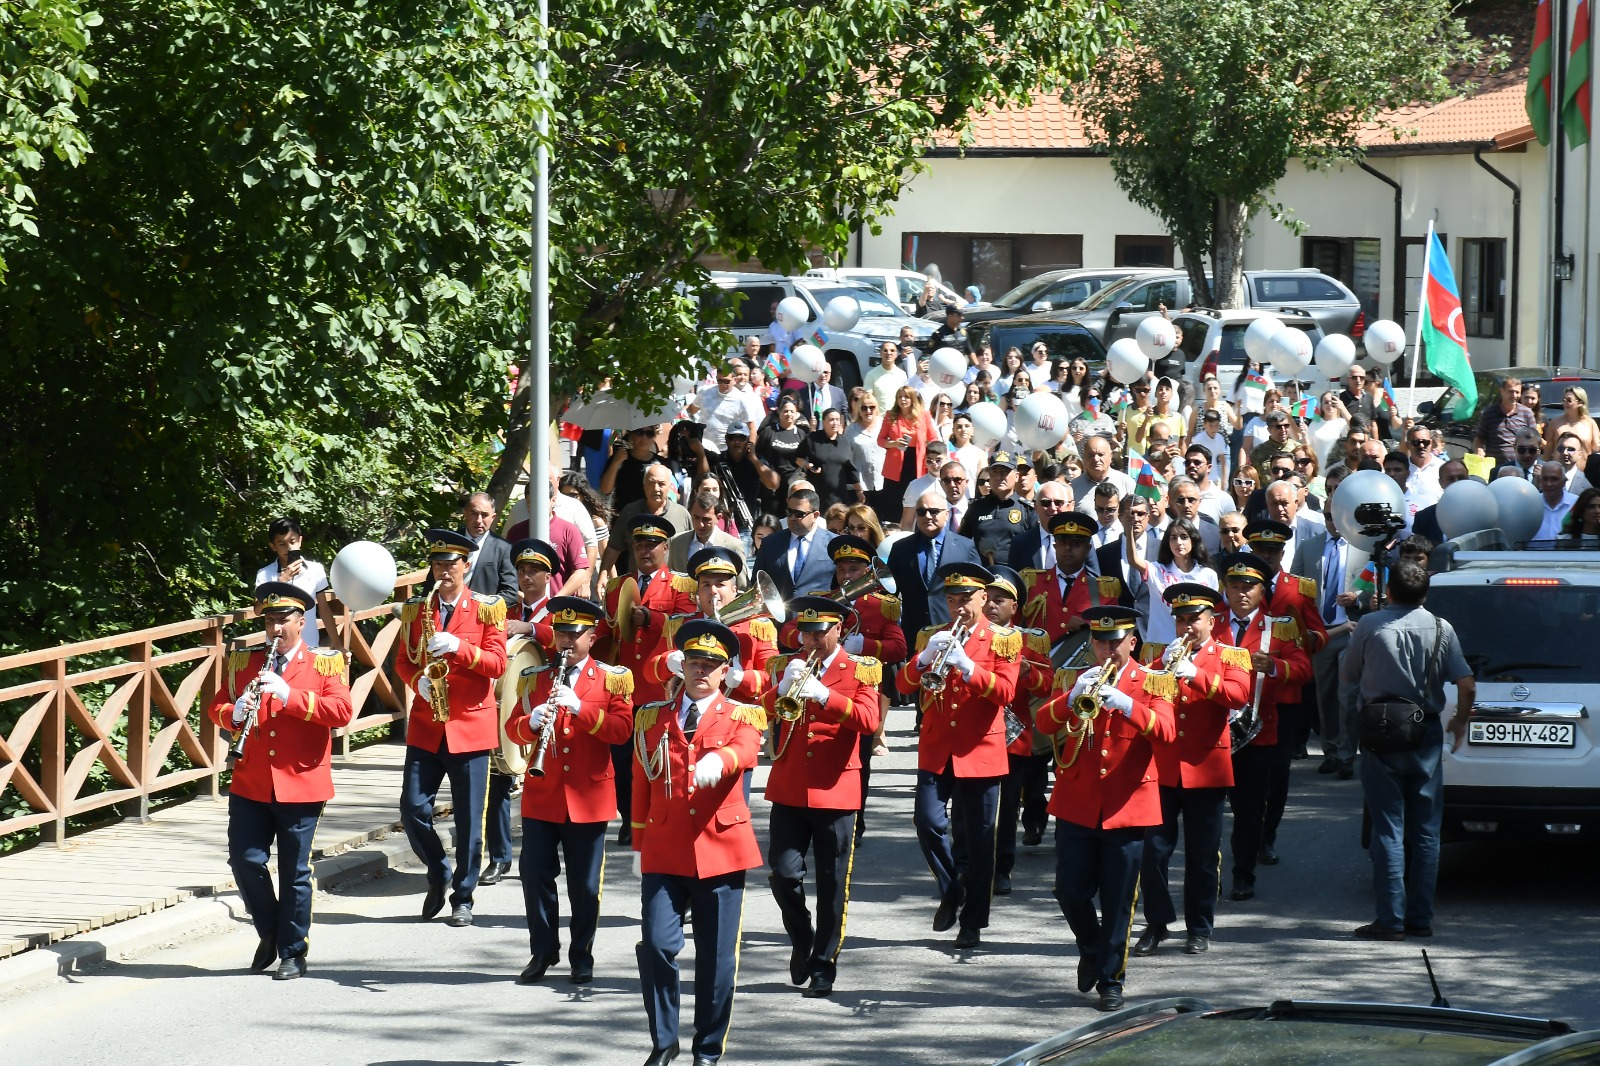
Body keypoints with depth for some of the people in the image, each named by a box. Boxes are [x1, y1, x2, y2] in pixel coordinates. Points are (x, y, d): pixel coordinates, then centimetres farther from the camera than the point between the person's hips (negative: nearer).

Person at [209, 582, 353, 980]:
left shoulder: (324, 664, 0)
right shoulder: (244, 662, 12)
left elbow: (342, 712, -12)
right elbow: (216, 707, 11)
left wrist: (289, 696, -22)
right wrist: (234, 713, -13)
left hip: (301, 786, -3)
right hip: (250, 785, 3)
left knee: (294, 872, 1)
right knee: (245, 860, -2)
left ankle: (293, 953, 11)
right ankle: (270, 932, 21)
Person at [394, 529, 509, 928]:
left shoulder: (487, 608, 0)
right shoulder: (415, 609, 9)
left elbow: (497, 664, -6)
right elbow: (402, 660, 11)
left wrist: (458, 648, -21)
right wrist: (418, 679, -10)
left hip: (470, 725, -3)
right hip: (425, 726, 3)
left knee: (469, 819, -1)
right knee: (413, 809, -3)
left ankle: (463, 897, 9)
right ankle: (438, 875, 20)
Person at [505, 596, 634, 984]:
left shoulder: (612, 679, 2)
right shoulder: (535, 678, 11)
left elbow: (622, 730, -9)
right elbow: (513, 729, 6)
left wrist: (580, 708, -20)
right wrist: (532, 722, -16)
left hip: (588, 796, -2)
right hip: (541, 795, 2)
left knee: (585, 884, 2)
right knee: (536, 876, 1)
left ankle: (582, 958, 12)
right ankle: (543, 953, 14)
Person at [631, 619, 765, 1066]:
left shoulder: (742, 717, 3)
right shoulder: (652, 717, 11)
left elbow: (745, 753, -20)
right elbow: (641, 782, 14)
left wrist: (717, 761, -42)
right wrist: (638, 846, 11)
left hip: (721, 848, -1)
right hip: (664, 852, 1)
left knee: (717, 957, 2)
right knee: (657, 945, -10)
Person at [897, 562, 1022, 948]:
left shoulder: (1004, 640, 0)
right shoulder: (931, 637, 9)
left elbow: (1005, 691, -12)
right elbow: (903, 685, 1)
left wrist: (967, 667, -24)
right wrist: (926, 657, -17)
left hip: (981, 752, -2)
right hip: (935, 750, 2)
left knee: (978, 839, 1)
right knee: (928, 822, -11)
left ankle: (973, 921, 10)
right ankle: (951, 893, 12)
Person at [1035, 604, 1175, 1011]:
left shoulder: (1153, 683, 2)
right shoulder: (1072, 680, 8)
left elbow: (1166, 732, -15)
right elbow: (1044, 723, -7)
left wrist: (1126, 705, -30)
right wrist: (1073, 698, -25)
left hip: (1128, 806, -2)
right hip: (1077, 805, 2)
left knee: (1118, 899, 0)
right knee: (1071, 891, 2)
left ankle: (1110, 979, 10)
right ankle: (1091, 950, 29)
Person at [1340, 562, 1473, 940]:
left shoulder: (1370, 626, -5)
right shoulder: (1440, 629, -1)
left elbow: (1347, 675, 6)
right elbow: (1467, 685, -6)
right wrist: (1460, 721, 12)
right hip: (1426, 736, 2)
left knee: (1388, 830, 0)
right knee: (1425, 831, 10)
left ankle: (1390, 919, -3)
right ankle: (1421, 918, 11)